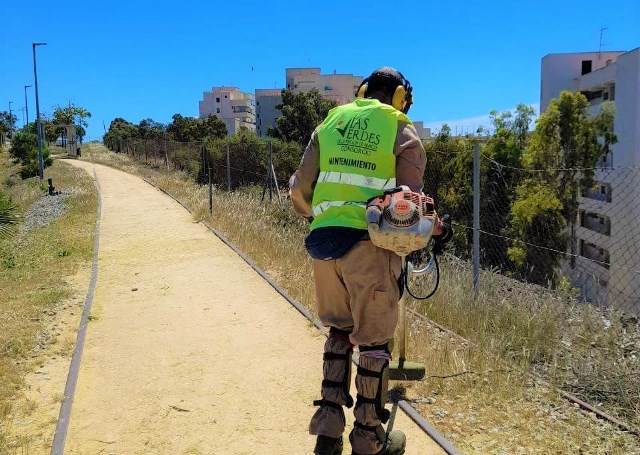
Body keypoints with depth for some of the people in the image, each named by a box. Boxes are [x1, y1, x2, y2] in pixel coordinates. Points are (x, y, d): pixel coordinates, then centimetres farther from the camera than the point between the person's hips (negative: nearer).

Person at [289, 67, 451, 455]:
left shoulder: (330, 123, 15)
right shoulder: (403, 132, 5)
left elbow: (298, 189, 10)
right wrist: (432, 226, 18)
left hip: (324, 243, 4)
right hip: (369, 245, -4)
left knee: (339, 329, 20)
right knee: (374, 340, 9)